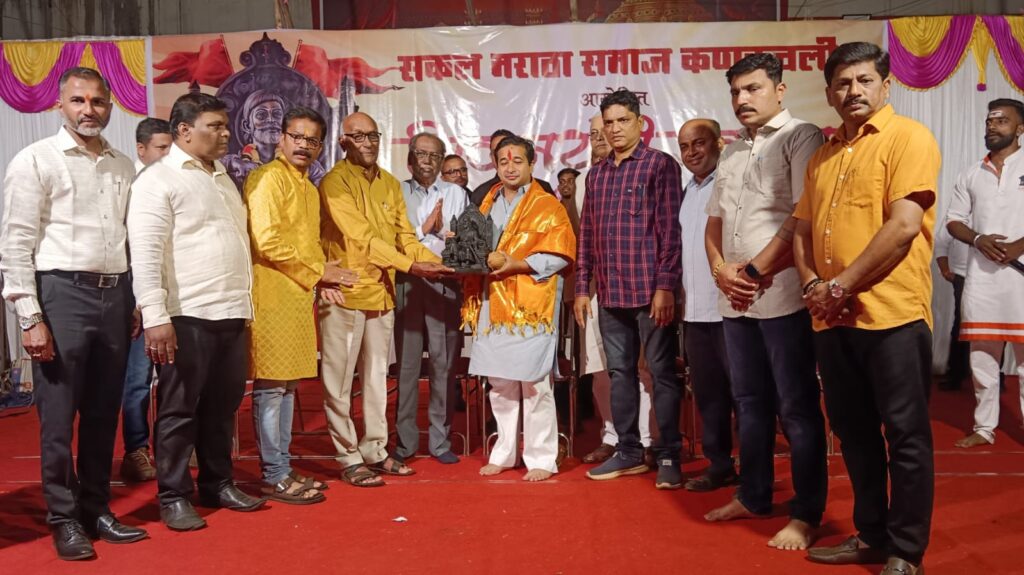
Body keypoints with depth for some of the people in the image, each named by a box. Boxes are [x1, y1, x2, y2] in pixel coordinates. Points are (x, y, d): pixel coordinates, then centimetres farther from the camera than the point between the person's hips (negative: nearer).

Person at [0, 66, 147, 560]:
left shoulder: (123, 167, 12)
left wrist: (136, 302, 10)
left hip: (114, 296, 5)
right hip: (62, 294, -5)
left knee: (103, 413, 12)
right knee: (58, 416, 2)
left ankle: (96, 510, 25)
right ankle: (64, 519, 17)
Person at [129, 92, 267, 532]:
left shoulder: (223, 179, 19)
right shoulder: (159, 179, -5)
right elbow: (145, 252, -13)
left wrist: (245, 303, 17)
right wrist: (155, 317, -20)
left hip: (231, 313, 7)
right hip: (187, 316, -7)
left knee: (223, 405, 14)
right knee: (179, 409, 3)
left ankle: (218, 484, 27)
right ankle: (173, 497, 15)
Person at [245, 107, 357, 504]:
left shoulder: (309, 188, 20)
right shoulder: (268, 178, -8)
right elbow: (266, 241, -18)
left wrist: (322, 275, 11)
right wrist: (317, 270, -11)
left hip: (298, 296, 9)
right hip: (273, 295, -9)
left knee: (287, 384, 12)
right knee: (271, 385, -4)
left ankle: (282, 469, 20)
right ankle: (274, 477, 3)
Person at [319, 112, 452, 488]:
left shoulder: (390, 184, 12)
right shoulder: (335, 182, -10)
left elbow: (404, 234, 8)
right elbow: (361, 237, -19)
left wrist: (434, 262, -10)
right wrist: (410, 265, -25)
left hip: (382, 292, 7)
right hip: (345, 292, -7)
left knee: (377, 375, 14)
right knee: (340, 379, 1)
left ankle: (375, 450, 26)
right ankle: (349, 458, 11)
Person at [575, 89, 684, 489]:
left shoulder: (661, 165, -2)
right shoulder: (596, 175, 15)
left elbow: (670, 229, -9)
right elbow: (587, 235, 15)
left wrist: (666, 286, -14)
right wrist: (582, 287, 10)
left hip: (650, 290, -6)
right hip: (610, 293, 6)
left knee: (662, 373, 2)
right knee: (620, 372, 12)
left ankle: (668, 456, 12)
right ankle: (628, 451, 23)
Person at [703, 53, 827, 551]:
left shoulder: (800, 137, -5)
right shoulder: (732, 152, 18)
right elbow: (714, 220, 19)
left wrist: (754, 272, -12)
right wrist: (721, 270, 1)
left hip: (782, 293, -7)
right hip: (734, 298, 7)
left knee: (797, 408, 0)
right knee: (750, 402, 15)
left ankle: (806, 514, 10)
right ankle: (753, 496, 27)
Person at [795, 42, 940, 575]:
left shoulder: (908, 137, -4)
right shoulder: (822, 156, 17)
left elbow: (904, 226, -16)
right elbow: (803, 228, 17)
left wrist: (840, 285, -13)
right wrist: (811, 283, -2)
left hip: (891, 313, -7)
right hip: (832, 319, 7)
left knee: (905, 436, 2)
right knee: (854, 432, 14)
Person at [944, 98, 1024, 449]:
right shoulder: (970, 175, 15)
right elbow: (953, 221, 13)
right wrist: (978, 240, -7)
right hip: (981, 273, 4)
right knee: (982, 355, 6)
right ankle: (984, 427, 14)